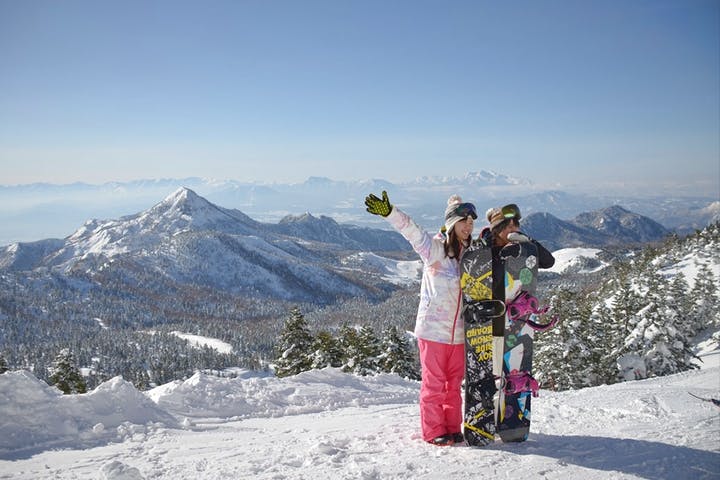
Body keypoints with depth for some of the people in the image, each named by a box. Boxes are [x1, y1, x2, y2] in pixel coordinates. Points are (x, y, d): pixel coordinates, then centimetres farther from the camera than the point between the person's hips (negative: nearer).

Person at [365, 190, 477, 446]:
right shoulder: (434, 247, -7)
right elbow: (411, 230, -24)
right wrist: (389, 212, -38)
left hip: (458, 331, 6)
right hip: (433, 328, -5)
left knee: (454, 382, 14)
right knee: (434, 382, 2)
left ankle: (452, 428, 27)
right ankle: (433, 431, 14)